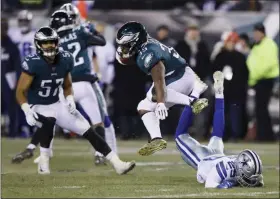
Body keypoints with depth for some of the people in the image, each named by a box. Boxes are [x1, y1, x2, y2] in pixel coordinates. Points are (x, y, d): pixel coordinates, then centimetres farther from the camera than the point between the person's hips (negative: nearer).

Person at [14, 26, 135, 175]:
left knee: (88, 130, -4)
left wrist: (70, 101, -7)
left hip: (56, 105, 5)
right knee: (49, 120, -39)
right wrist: (27, 111, -31)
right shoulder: (33, 63, -22)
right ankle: (43, 161, -22)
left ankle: (117, 163, -2)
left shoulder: (65, 60, -6)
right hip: (37, 107, -5)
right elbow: (20, 92, -17)